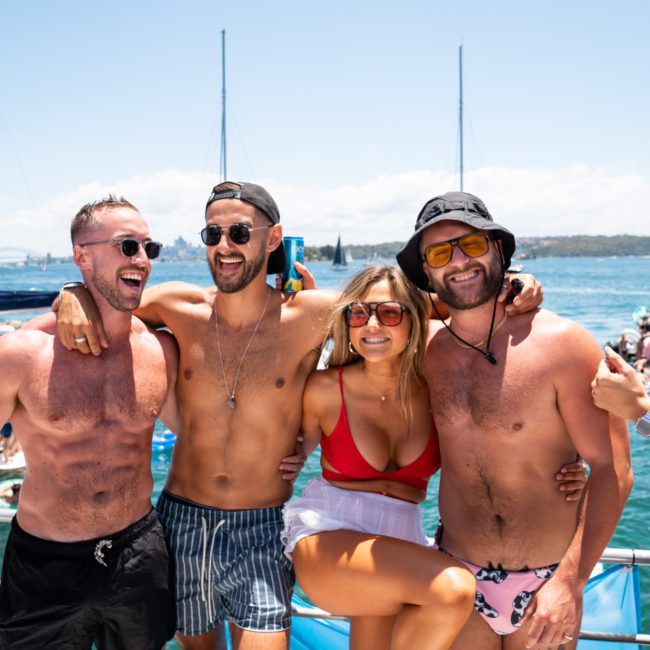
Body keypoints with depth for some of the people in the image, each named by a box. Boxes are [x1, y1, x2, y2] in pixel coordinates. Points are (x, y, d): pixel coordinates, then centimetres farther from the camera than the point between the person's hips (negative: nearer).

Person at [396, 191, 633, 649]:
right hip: (456, 577, 3)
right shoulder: (427, 351, -3)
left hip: (546, 581, -3)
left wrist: (571, 582, -18)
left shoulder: (562, 344, -15)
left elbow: (612, 471, -14)